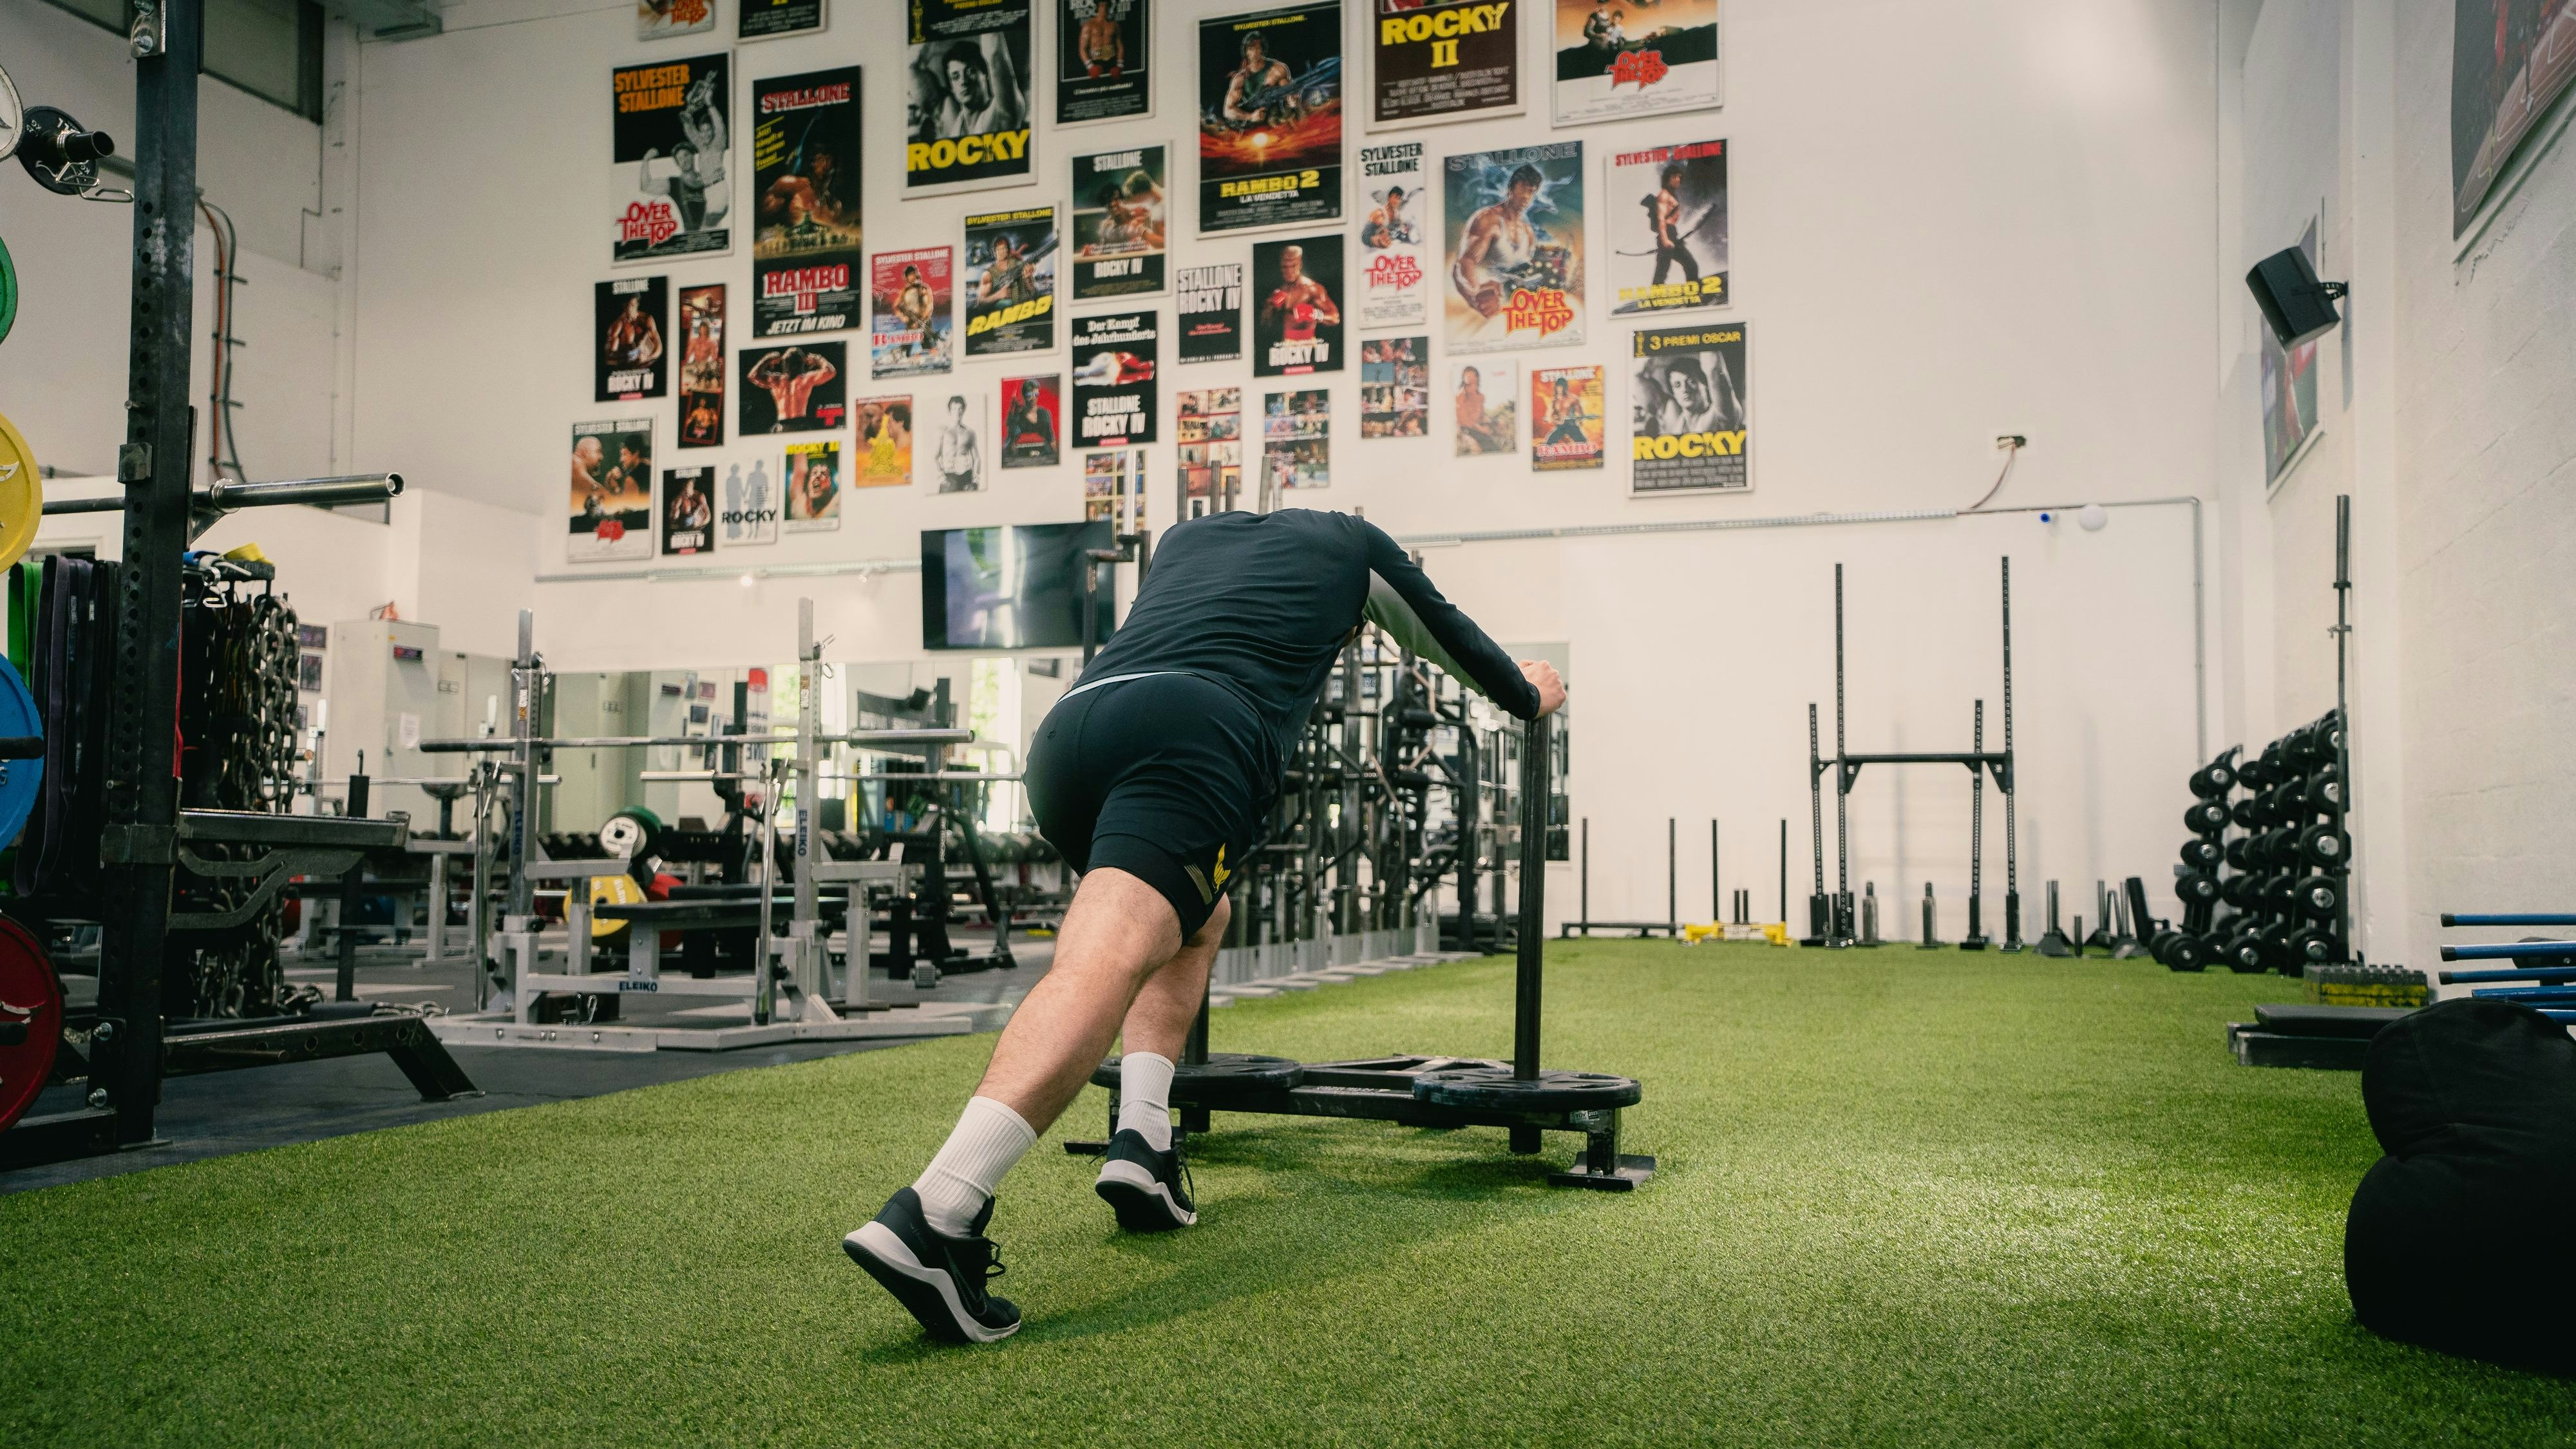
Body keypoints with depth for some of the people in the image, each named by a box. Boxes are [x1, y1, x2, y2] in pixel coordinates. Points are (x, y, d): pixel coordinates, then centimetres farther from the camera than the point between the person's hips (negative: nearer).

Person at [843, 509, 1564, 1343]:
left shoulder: (1186, 537, 39)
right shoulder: (1352, 545, 30)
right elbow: (1450, 639, 46)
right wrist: (1527, 695, 66)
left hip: (1066, 727, 6)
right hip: (1199, 733, -6)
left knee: (1196, 916, 28)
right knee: (1106, 963, -20)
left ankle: (1142, 1143, 10)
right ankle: (934, 1217, -39)